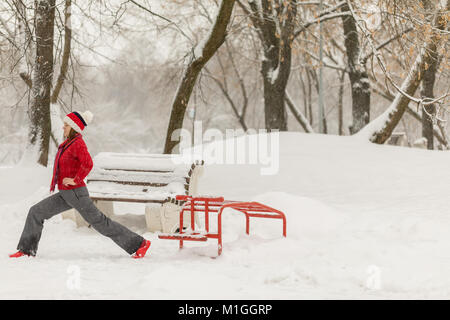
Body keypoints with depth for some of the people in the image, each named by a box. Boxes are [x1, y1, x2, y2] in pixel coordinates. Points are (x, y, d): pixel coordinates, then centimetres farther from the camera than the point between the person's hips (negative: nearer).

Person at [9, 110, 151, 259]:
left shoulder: (78, 143, -15)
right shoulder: (69, 142, 12)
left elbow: (88, 164, -31)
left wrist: (75, 180, -23)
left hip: (76, 193, -9)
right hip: (65, 195, 9)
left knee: (100, 223, -4)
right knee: (36, 212, 5)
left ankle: (139, 244, 3)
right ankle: (27, 250, 13)